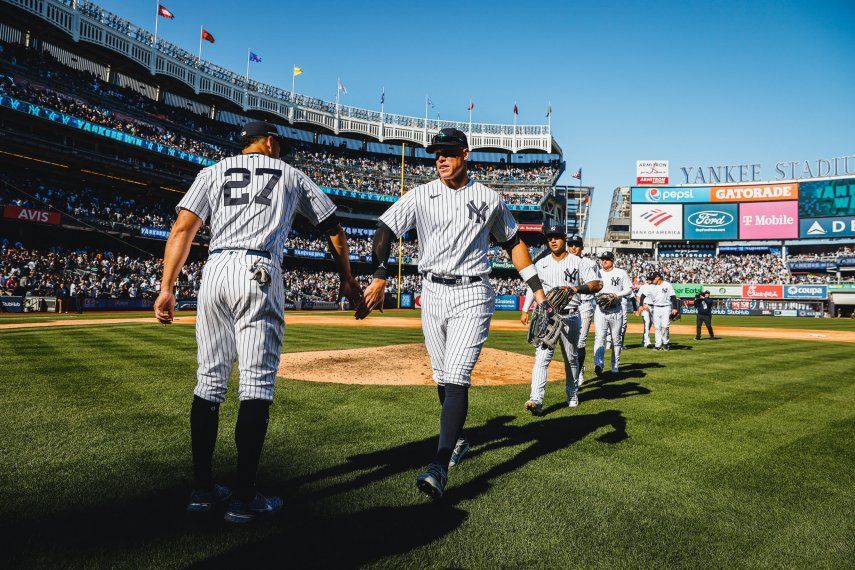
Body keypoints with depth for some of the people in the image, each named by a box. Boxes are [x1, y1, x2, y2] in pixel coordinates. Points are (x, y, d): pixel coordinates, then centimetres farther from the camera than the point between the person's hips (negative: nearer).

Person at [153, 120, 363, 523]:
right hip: (258, 272, -3)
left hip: (214, 271, 4)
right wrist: (346, 280, 31)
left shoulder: (213, 172, 21)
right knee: (257, 382, -4)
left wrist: (167, 288, 3)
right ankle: (244, 499, -2)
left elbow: (182, 228, 6)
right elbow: (334, 231, 21)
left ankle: (203, 490, 15)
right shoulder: (291, 175, 19)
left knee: (210, 380, 10)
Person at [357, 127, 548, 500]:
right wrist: (379, 278, -21)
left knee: (457, 376, -14)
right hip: (432, 293, 3)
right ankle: (458, 440, 35)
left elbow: (513, 242, 15)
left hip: (472, 294, -2)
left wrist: (536, 288, 11)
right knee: (442, 376, 12)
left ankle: (440, 468, -16)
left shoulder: (490, 199, 4)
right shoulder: (420, 196, 3)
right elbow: (385, 230, -6)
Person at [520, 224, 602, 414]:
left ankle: (572, 394, 33)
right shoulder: (540, 262, 8)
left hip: (570, 316, 0)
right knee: (542, 356, -13)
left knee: (571, 357, 13)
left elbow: (597, 283, -9)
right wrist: (525, 310, 12)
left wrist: (577, 288, -27)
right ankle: (536, 400, -20)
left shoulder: (578, 262, 0)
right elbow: (532, 285, 16)